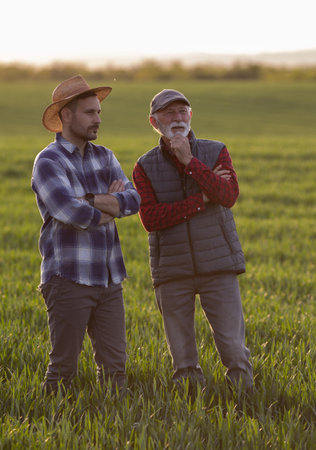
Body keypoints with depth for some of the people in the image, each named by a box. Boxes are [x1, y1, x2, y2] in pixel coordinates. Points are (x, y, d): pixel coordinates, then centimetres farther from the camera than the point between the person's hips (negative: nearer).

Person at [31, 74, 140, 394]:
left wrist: (89, 201, -16)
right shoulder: (48, 161, -8)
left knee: (114, 362, 5)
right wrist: (110, 207, -5)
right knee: (64, 366, -2)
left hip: (108, 279, 6)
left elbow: (133, 200, -2)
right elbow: (70, 212, -23)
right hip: (68, 280, -6)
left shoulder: (104, 157, 13)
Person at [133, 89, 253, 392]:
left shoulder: (216, 153, 2)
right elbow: (150, 218, -12)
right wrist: (201, 199, -16)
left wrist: (189, 161, -21)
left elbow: (229, 196, -15)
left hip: (218, 265, 0)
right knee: (182, 355, 5)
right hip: (172, 272, 1)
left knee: (232, 344, -4)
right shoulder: (145, 168, 1)